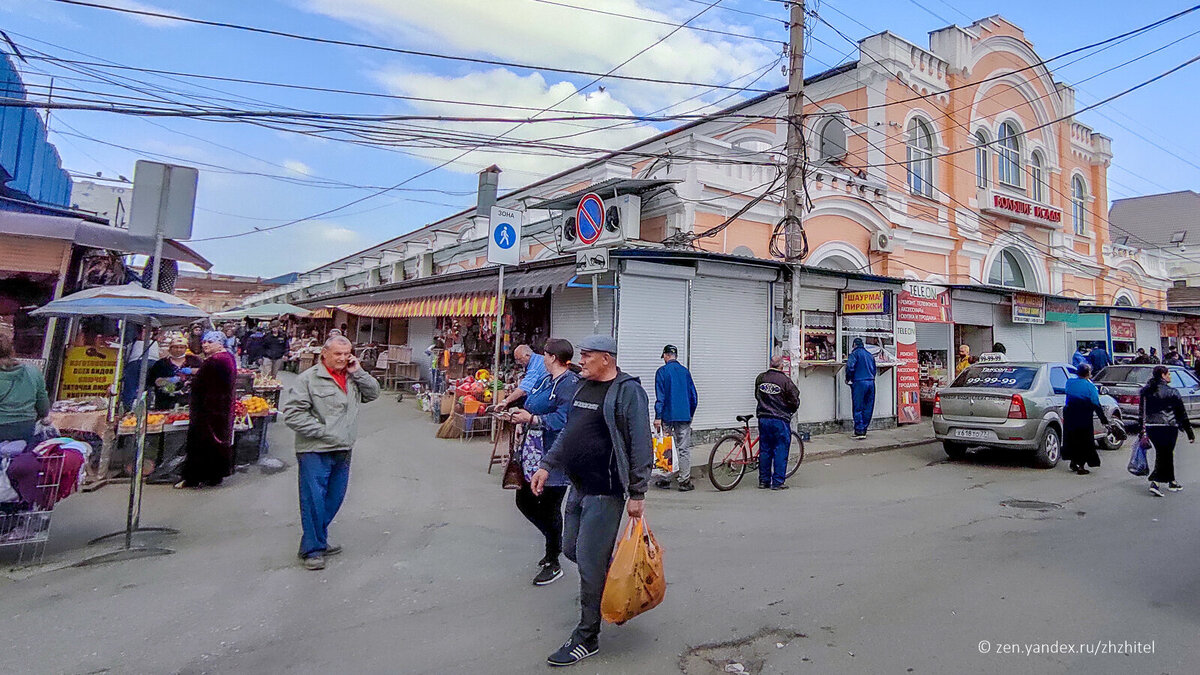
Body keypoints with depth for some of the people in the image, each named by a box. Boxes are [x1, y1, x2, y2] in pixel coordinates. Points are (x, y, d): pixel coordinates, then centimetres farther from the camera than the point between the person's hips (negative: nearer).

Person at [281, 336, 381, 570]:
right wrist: (321, 431, -17)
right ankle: (312, 549, 11)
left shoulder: (353, 377, 11)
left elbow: (373, 394, 8)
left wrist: (358, 373, -4)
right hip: (314, 452, -6)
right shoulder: (308, 379, -8)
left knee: (334, 499, 16)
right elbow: (292, 413, -12)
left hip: (343, 451, 6)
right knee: (314, 500, -2)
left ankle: (319, 541, 33)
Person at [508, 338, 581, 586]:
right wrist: (522, 415, 6)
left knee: (549, 508, 2)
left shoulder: (569, 383, -18)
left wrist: (531, 419, -24)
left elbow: (563, 419, -27)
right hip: (533, 454, 10)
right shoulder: (546, 380, 13)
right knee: (524, 500, 17)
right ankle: (555, 542, 38)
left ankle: (553, 563, 21)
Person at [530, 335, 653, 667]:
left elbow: (640, 445, -16)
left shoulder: (627, 390, -14)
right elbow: (568, 432, 18)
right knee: (571, 549, 18)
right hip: (578, 488, 8)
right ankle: (607, 585, 43)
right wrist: (547, 465, 13)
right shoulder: (584, 386, 10)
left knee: (590, 563, -1)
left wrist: (637, 493, -16)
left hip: (605, 492, -8)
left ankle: (587, 638, 16)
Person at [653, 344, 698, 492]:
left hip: (667, 416, -2)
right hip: (684, 416, 2)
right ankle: (684, 481, 4)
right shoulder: (685, 371, 7)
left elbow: (660, 396, -10)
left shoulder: (662, 371, -4)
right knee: (684, 449, 4)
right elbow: (694, 395, 10)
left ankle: (665, 480, 11)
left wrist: (658, 417, -8)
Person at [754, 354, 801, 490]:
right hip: (780, 420, -5)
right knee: (780, 451, 4)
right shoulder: (785, 380, -12)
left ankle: (763, 481, 17)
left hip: (763, 419, 5)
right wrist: (790, 412, 14)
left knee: (764, 450, 11)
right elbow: (795, 402, -6)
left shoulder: (760, 378, 3)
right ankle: (778, 482, 6)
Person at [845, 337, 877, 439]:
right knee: (868, 408, 10)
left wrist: (848, 379, 0)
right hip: (871, 382, 6)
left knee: (858, 408, -3)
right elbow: (874, 369, 21)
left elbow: (850, 367, -15)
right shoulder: (870, 355, 18)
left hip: (859, 382, -6)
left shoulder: (854, 353, -3)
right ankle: (863, 430, 14)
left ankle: (859, 431, -7)